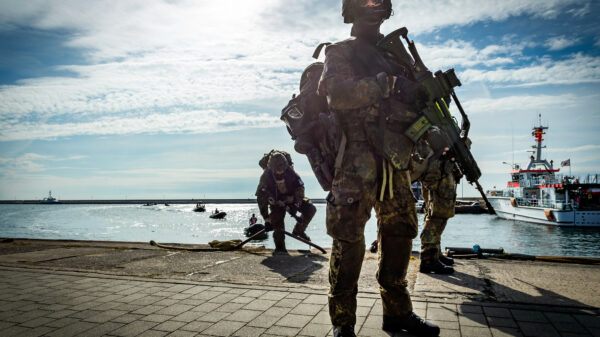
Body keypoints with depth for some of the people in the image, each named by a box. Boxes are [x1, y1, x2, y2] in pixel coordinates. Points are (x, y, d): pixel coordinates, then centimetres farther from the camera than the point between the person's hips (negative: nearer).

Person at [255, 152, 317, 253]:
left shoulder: (289, 171, -22)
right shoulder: (266, 176, -25)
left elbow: (300, 187, -12)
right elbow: (261, 198, -20)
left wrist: (296, 204, -25)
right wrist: (266, 218, -22)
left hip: (292, 198, 2)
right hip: (277, 202, -2)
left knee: (311, 209, -14)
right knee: (277, 222, -20)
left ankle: (299, 230, 6)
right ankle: (280, 247, -2)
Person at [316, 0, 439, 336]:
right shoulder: (340, 52, 6)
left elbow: (413, 94, 22)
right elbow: (335, 92, -14)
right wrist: (384, 84, -22)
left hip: (394, 158, 7)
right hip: (357, 157, -6)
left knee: (400, 232, 9)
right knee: (349, 237, -10)